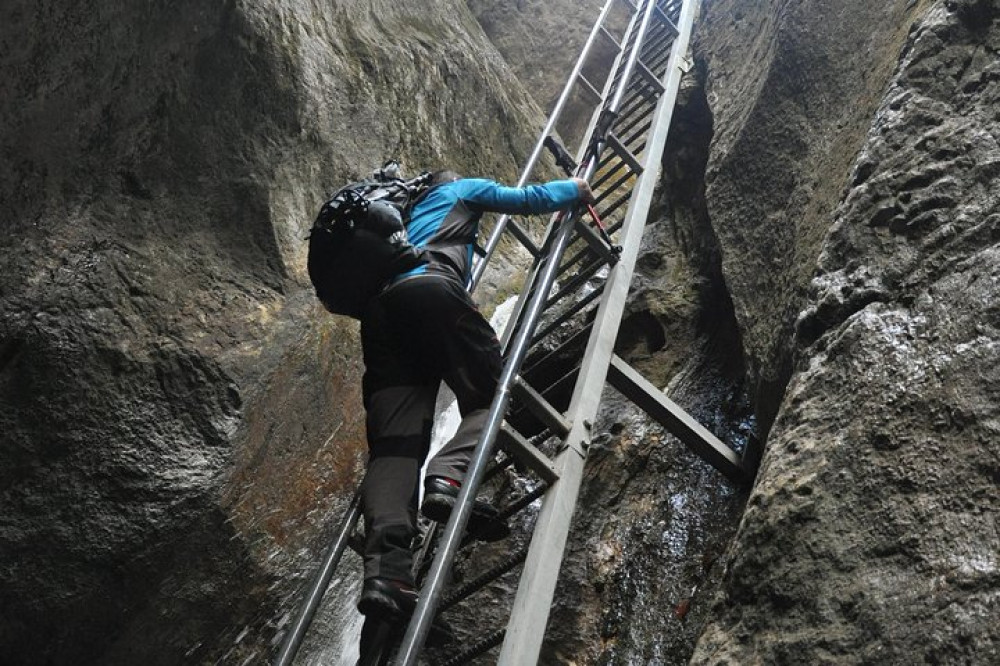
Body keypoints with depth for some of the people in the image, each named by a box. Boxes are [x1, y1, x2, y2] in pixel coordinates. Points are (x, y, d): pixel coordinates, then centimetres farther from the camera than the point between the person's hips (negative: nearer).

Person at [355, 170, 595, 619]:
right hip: (431, 289, -5)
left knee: (394, 441, -9)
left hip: (379, 308, 5)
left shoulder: (407, 213, 45)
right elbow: (528, 199, 28)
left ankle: (384, 566, -29)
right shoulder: (462, 189, 31)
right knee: (490, 396, 1)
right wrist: (575, 189, 46)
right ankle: (448, 478, -30)